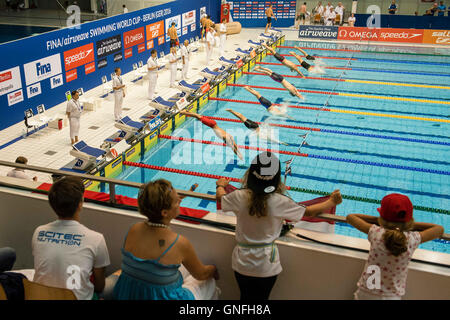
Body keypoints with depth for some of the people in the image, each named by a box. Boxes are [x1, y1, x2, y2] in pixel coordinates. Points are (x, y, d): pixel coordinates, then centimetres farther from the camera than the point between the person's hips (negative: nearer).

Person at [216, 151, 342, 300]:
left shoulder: (239, 197, -15)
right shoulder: (280, 201, -20)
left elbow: (220, 197, 6)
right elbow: (309, 211, -5)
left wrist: (221, 185, 30)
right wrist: (332, 201, 12)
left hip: (242, 265, 2)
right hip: (266, 267, -1)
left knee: (245, 297, 22)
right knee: (261, 297, 20)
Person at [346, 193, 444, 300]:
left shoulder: (375, 232, -18)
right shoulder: (413, 239, -15)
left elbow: (350, 217, -1)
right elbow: (439, 229, 3)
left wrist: (377, 219, 3)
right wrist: (412, 224, 4)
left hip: (365, 294, 0)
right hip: (392, 296, 0)